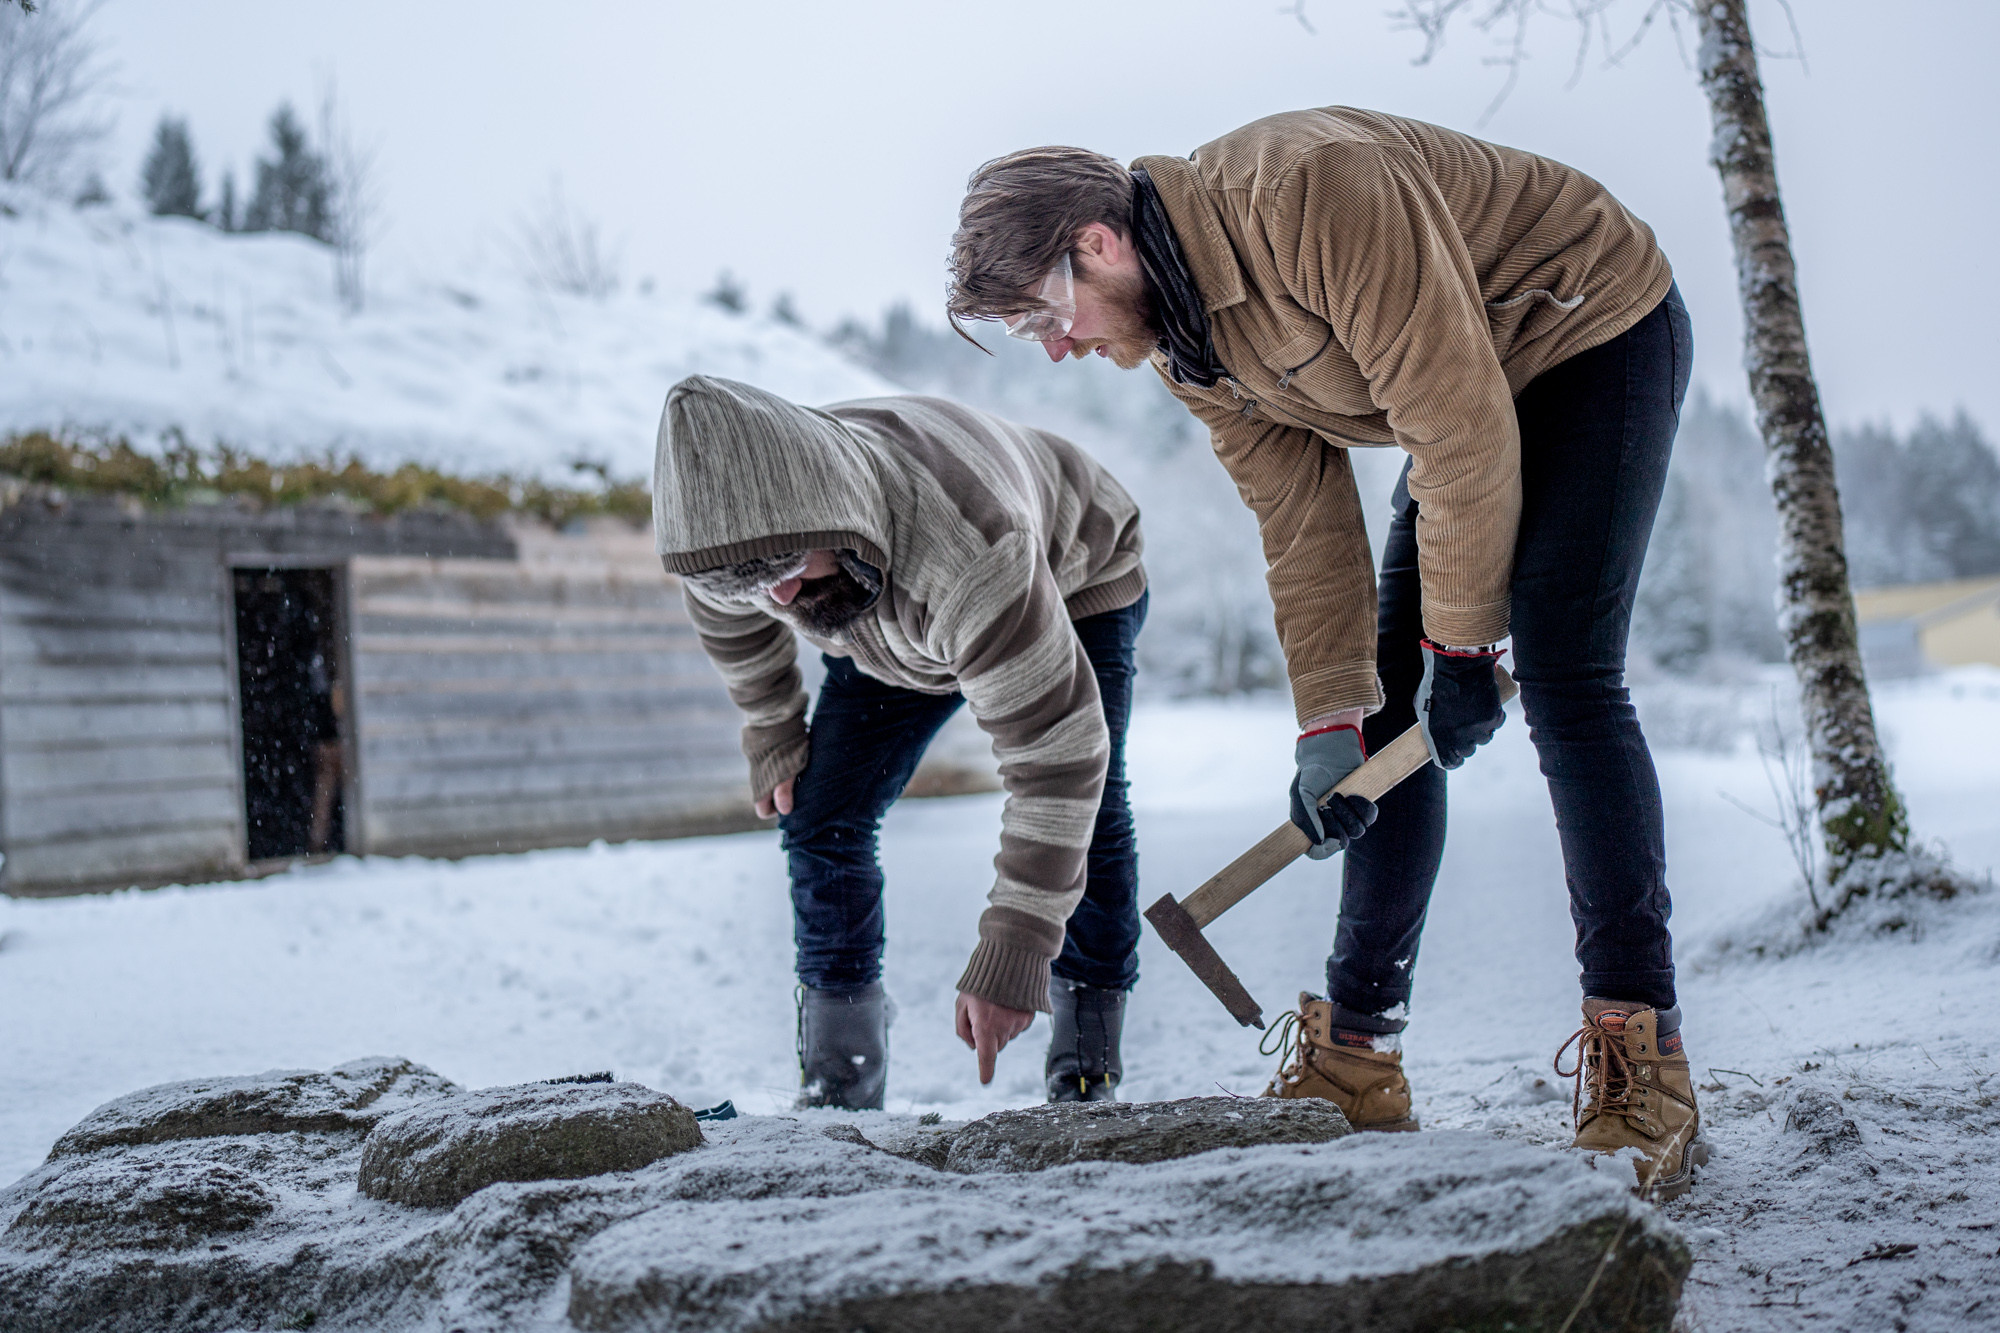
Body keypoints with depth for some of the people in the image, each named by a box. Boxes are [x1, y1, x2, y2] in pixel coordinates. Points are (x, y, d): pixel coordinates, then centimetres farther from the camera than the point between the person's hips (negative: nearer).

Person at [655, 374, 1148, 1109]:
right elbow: (731, 622, -5)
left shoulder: (965, 551, -51)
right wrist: (772, 735, 7)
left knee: (1084, 814, -16)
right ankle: (838, 1087, 2)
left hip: (1074, 583, -4)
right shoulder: (719, 526, -32)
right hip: (893, 625, 5)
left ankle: (1089, 1069, 2)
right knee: (819, 817, -7)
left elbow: (1054, 745, -49)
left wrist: (1013, 951, -50)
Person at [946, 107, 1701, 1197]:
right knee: (1393, 707, 2)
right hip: (1467, 391, 9)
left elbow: (1460, 427, -29)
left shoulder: (1314, 194, -33)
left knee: (1563, 680, -20)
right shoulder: (1183, 345, -5)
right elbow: (1302, 521, -2)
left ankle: (1643, 1076, -17)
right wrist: (1331, 720, -8)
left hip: (1598, 335, -8)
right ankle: (1356, 1064, 6)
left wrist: (1460, 645, -21)